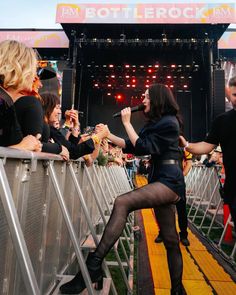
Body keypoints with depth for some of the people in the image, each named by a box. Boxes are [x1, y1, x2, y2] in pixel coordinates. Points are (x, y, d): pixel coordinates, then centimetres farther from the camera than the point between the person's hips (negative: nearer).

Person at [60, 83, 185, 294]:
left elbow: (143, 147, -13)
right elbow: (132, 145, 18)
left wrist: (127, 123, -7)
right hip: (162, 182, 10)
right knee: (170, 239, 13)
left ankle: (94, 265, -26)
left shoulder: (168, 122, -7)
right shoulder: (156, 122, 23)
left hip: (169, 181, -10)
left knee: (122, 203, -27)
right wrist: (108, 136, 10)